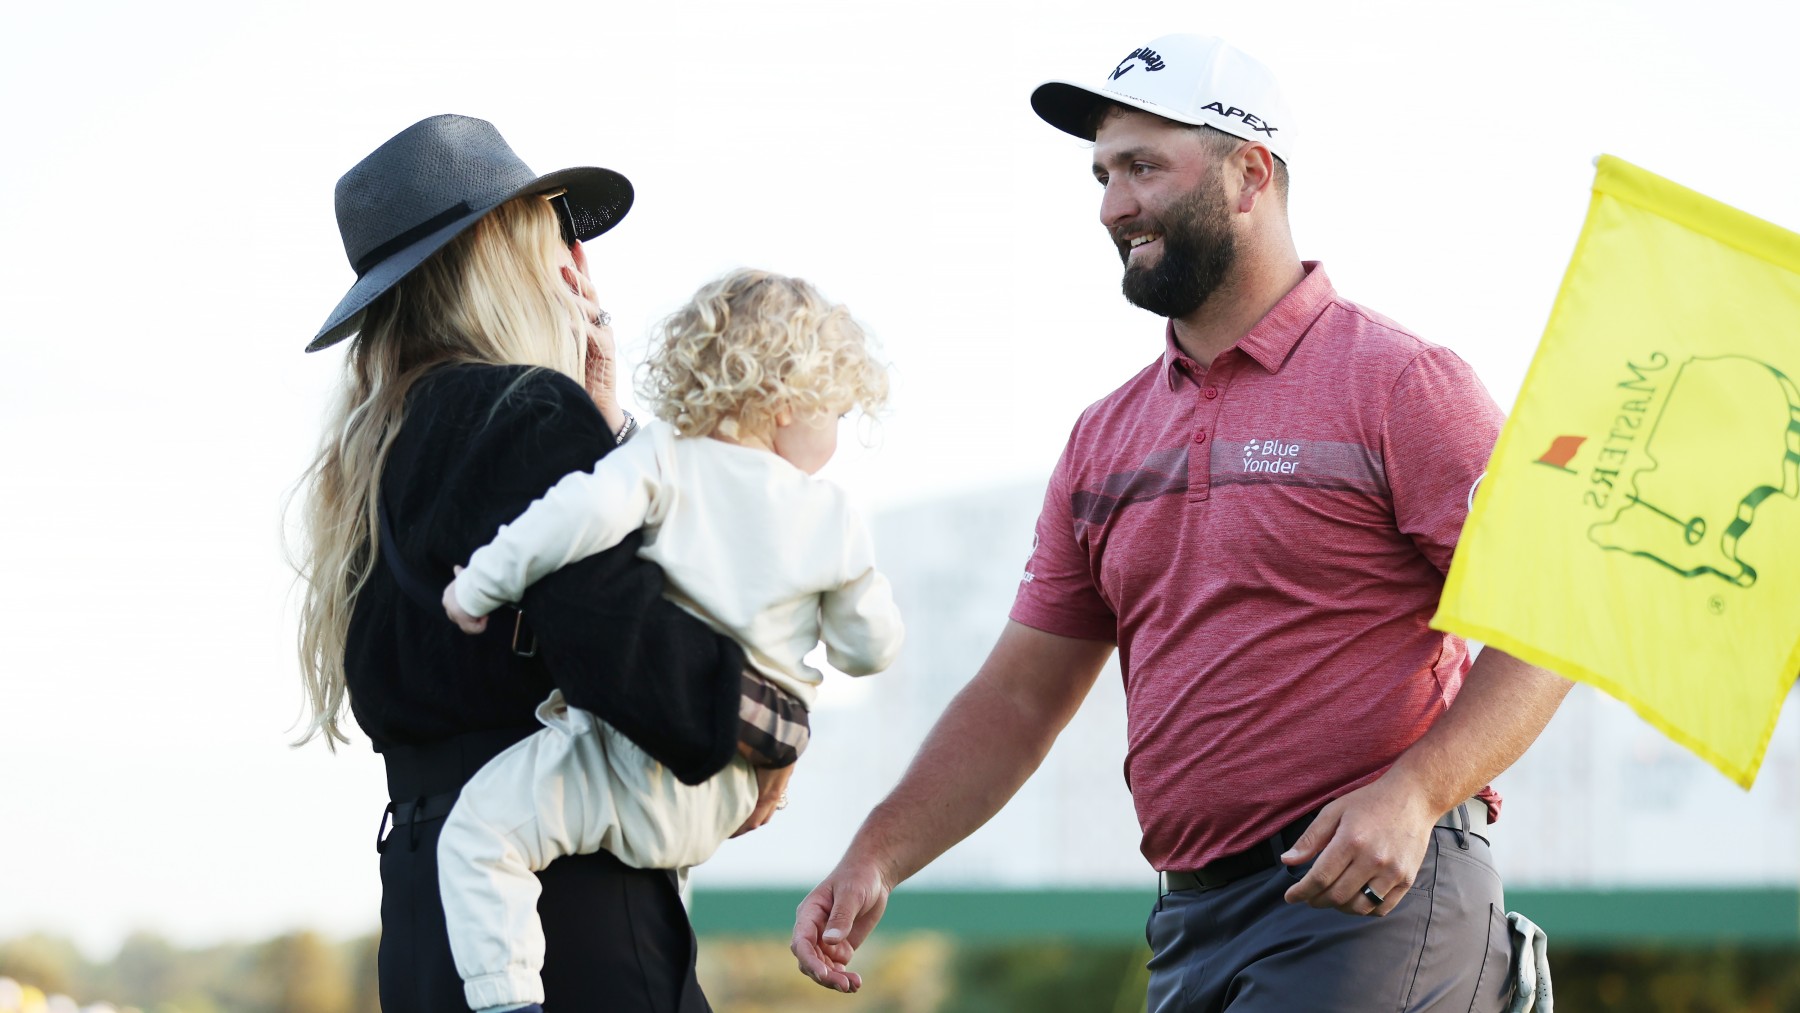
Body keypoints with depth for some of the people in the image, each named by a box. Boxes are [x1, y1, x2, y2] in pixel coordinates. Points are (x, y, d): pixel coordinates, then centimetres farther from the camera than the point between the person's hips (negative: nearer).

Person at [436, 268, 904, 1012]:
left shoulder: (665, 461, -6)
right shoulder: (832, 518, 5)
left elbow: (583, 513, -25)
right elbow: (871, 646, 12)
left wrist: (481, 585, -15)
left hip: (641, 772, -6)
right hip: (735, 794, 6)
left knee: (480, 830, -11)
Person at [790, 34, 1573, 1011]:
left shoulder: (1397, 382, -4)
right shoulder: (1105, 438, 16)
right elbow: (1020, 694, 16)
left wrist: (1413, 793, -26)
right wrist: (878, 855, 2)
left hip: (1368, 902, -7)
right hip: (1189, 924, 7)